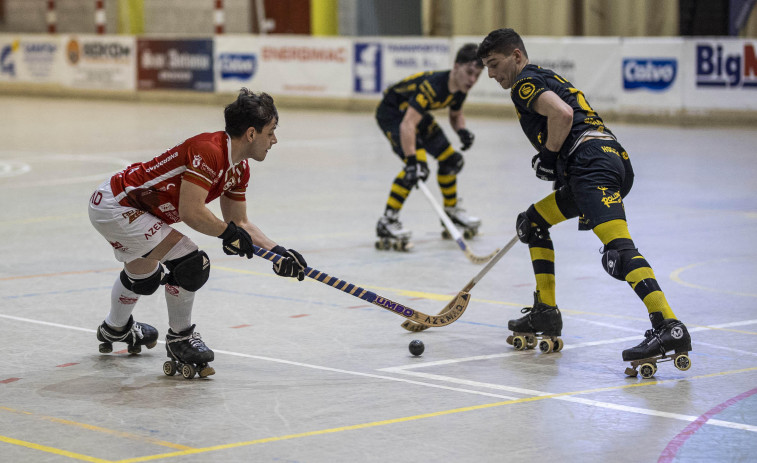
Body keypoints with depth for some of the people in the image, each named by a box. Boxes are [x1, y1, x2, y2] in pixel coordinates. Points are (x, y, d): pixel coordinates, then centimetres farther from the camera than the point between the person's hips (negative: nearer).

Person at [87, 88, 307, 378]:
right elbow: (190, 211, -31)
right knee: (190, 263, -17)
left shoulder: (239, 169, 3)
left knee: (145, 273, 33)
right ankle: (180, 339, 4)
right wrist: (228, 232, -17)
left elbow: (240, 223, 12)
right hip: (115, 206, -11)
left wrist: (278, 252, 3)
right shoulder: (208, 151, -27)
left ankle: (115, 329, 61)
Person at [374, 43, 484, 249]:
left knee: (451, 159, 11)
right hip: (391, 112, -9)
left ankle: (451, 209, 35)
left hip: (414, 111, 9)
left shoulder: (460, 87, -10)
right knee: (417, 163, -26)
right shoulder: (433, 85, -37)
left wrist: (462, 131, -11)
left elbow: (455, 115, 12)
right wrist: (413, 160, -51)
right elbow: (407, 125, -44)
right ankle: (387, 222, -22)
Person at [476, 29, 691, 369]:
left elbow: (561, 114, -15)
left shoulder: (525, 83, 3)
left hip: (594, 164, -11)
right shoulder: (548, 79, 33)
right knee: (533, 221, 26)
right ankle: (545, 314, 25)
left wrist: (548, 156, -3)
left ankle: (669, 327, -40)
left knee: (617, 249, -25)